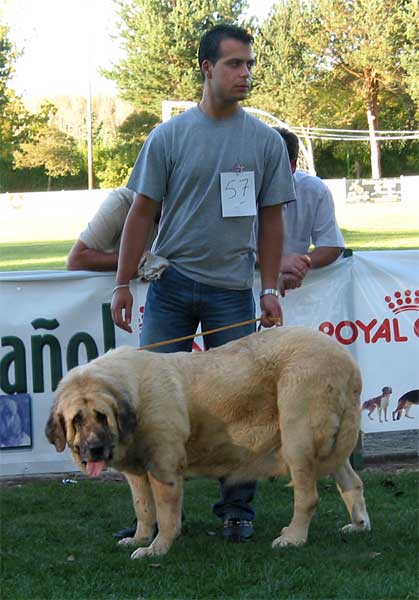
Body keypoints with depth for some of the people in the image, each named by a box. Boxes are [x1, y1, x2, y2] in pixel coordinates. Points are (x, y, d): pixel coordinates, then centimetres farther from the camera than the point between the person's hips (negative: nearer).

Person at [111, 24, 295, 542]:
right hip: (171, 285, 0)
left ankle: (237, 509, 11)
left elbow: (271, 220, 8)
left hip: (232, 291, 0)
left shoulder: (265, 141, 4)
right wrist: (123, 285, -1)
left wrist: (270, 290, 2)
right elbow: (142, 213, 3)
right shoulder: (169, 136, 0)